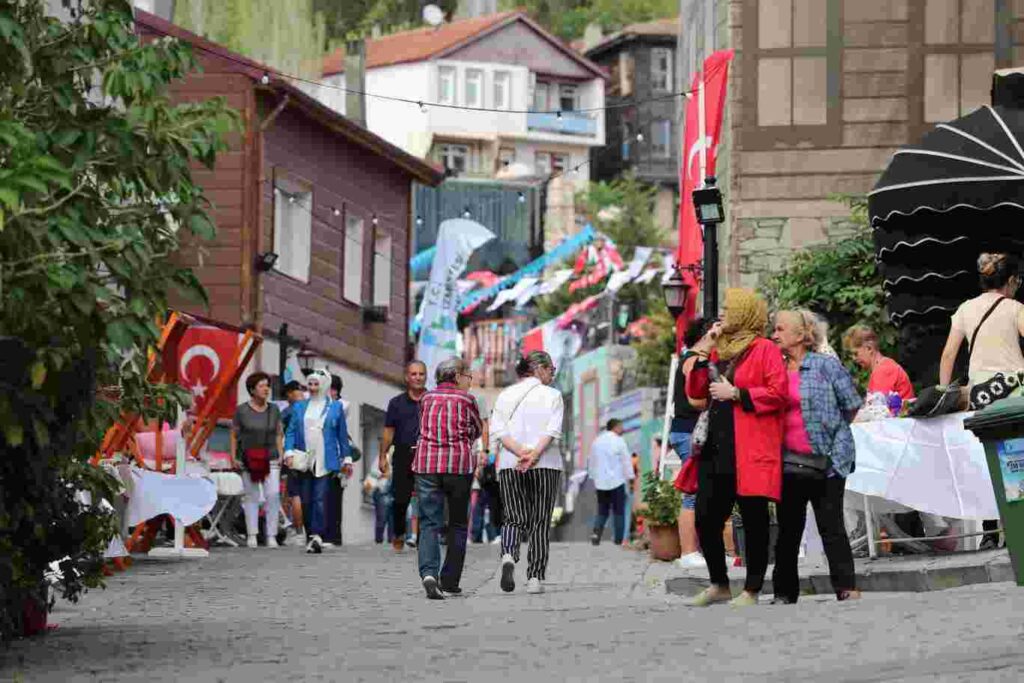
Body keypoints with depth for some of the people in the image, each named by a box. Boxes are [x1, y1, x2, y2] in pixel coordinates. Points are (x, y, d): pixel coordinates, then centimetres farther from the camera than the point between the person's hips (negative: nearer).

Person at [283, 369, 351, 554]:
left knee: (320, 499, -13)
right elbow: (291, 431, 10)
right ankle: (311, 536, 10)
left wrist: (346, 458, 6)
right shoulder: (299, 407, 13)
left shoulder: (336, 407, 8)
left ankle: (317, 536, -20)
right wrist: (289, 451, -6)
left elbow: (342, 435, 10)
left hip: (326, 462, -3)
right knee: (306, 500, 2)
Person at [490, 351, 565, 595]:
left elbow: (498, 430, -2)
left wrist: (520, 452, -12)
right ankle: (535, 578, 1)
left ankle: (509, 555, -22)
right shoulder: (552, 395, 1)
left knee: (514, 519, 8)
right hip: (546, 465, -2)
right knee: (540, 522, 5)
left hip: (510, 465, 2)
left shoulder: (506, 396, 10)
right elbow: (553, 431, -12)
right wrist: (534, 455, -18)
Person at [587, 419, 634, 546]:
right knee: (618, 511, 2)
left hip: (600, 482, 4)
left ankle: (596, 531, -14)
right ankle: (619, 539, 0)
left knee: (602, 511, 10)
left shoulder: (596, 441, 9)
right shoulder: (619, 441, -7)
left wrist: (593, 477, 23)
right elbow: (626, 461, -6)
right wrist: (630, 478, 1)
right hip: (616, 482, -4)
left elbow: (591, 461, 15)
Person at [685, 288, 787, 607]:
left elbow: (778, 393, -13)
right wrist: (702, 357, 7)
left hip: (750, 451, -8)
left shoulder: (765, 350, -3)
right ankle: (719, 584, 20)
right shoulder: (719, 350, 20)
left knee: (753, 519, -2)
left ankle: (752, 590, 3)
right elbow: (695, 392, 19)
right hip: (715, 449, 8)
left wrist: (736, 394, -14)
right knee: (706, 518, 7)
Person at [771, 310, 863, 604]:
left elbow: (851, 405, -1)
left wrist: (831, 430, 5)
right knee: (788, 529, 7)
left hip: (825, 460, -5)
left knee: (832, 526, -2)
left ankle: (846, 587, 2)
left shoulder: (826, 365, -4)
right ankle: (785, 591, 12)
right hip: (788, 462, 5)